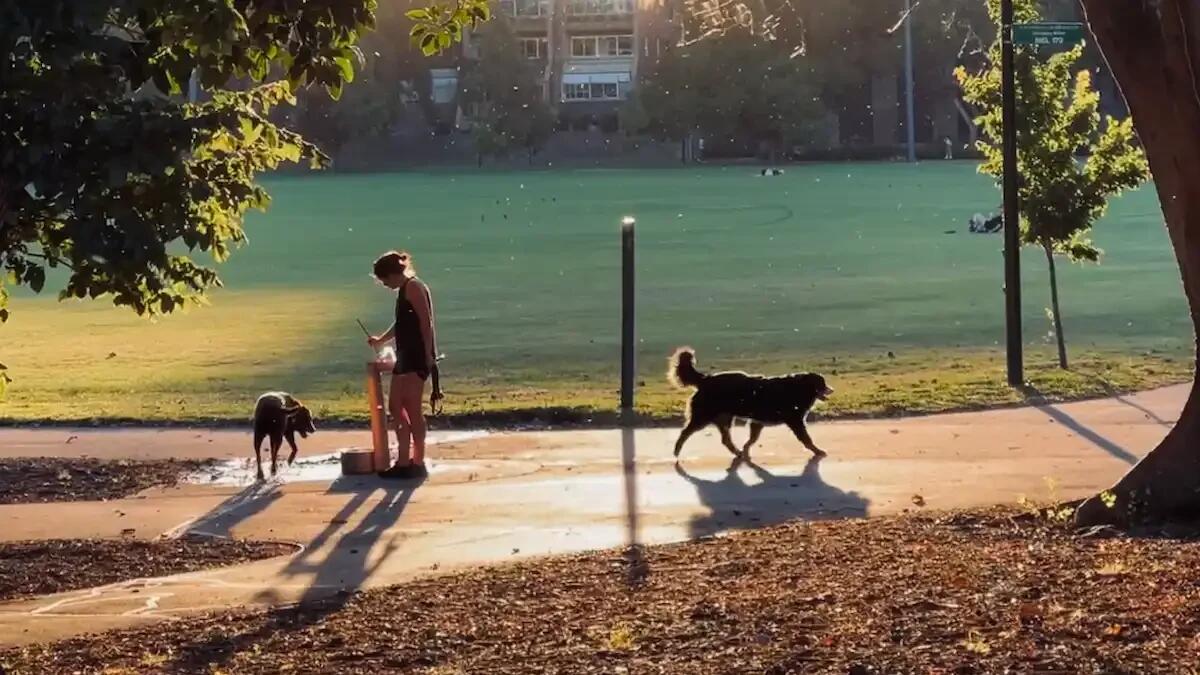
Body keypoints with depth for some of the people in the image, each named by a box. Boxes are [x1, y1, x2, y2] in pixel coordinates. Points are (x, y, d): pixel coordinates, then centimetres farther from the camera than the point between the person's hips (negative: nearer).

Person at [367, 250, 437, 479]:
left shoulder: (413, 287, -10)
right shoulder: (403, 291, 19)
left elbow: (426, 321, -18)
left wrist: (428, 354, -22)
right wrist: (381, 340, 38)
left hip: (417, 357, -10)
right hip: (405, 356, 10)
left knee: (412, 409, -9)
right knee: (395, 407, 10)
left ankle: (418, 463, -6)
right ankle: (404, 462, 14)